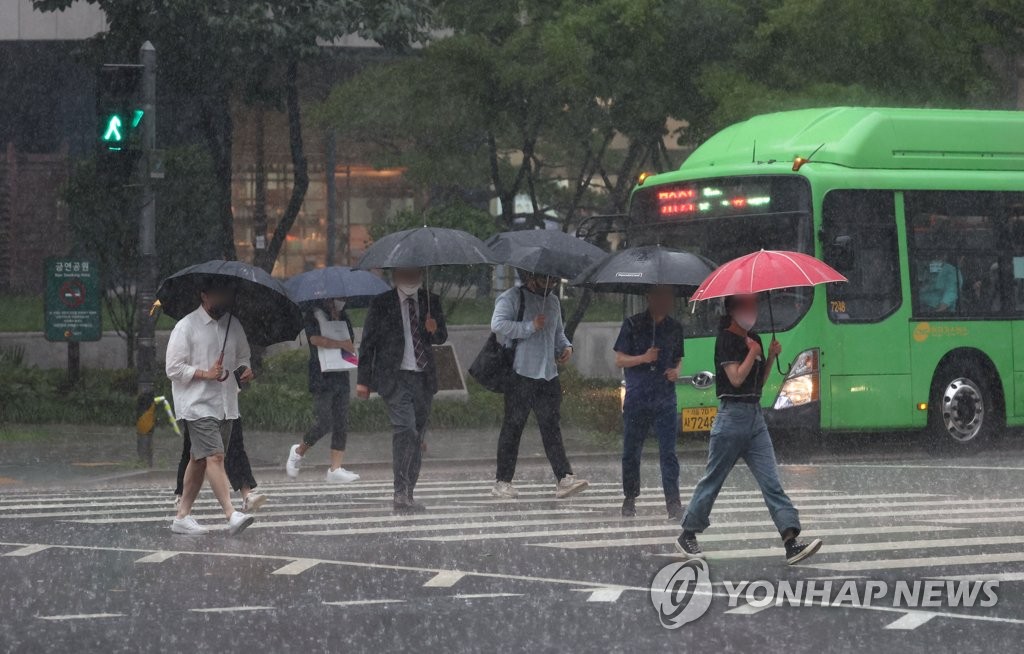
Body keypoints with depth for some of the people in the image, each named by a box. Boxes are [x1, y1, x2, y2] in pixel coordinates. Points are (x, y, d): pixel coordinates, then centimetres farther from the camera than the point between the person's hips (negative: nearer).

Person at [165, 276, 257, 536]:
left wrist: (245, 368, 4)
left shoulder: (233, 325, 13)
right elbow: (173, 368, -8)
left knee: (199, 460, 11)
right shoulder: (186, 327, -7)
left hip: (225, 404, 7)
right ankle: (231, 515, -25)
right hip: (196, 405, -7)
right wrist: (205, 373, -19)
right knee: (214, 456, -16)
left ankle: (182, 516, 18)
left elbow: (242, 355, 27)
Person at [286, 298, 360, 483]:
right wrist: (341, 344, -14)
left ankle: (335, 469, 0)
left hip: (341, 376, 6)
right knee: (324, 423, -11)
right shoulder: (314, 314, -4)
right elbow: (315, 339, -18)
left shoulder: (343, 317, 16)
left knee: (341, 423, 0)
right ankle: (298, 452, 15)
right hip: (322, 376, -6)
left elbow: (349, 341, 13)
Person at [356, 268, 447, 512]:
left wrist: (434, 330, -10)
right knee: (405, 428, -21)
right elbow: (368, 342, 4)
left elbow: (442, 337, 15)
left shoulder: (431, 302, 12)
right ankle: (401, 493, -23)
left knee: (417, 435, 6)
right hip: (394, 377, -5)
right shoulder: (382, 304, 2)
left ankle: (407, 494, 15)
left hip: (423, 378, 5)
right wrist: (363, 380, -1)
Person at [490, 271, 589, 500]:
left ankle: (564, 479, -8)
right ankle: (502, 481, 5)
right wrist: (531, 327, -17)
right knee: (513, 427, -1)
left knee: (552, 427, -1)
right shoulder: (512, 298, -3)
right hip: (521, 375, -6)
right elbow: (498, 324, -18)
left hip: (548, 375, 6)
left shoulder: (553, 301, 20)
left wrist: (566, 346, 11)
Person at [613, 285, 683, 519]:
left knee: (669, 452, -6)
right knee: (631, 452, 6)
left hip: (665, 400, 1)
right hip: (636, 399, -1)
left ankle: (673, 501, -6)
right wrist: (643, 358, -17)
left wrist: (676, 371, 1)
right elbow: (619, 359, 0)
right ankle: (629, 499, 20)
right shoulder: (632, 324, 2)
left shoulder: (674, 328, 11)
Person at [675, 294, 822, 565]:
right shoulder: (727, 339, -8)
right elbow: (736, 378, -18)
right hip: (733, 415, -7)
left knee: (771, 481, -4)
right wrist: (753, 353, -10)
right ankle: (687, 535, 18)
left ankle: (791, 542, -14)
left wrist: (772, 356, 6)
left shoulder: (752, 339, 16)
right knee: (713, 479, 3)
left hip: (755, 415, 7)